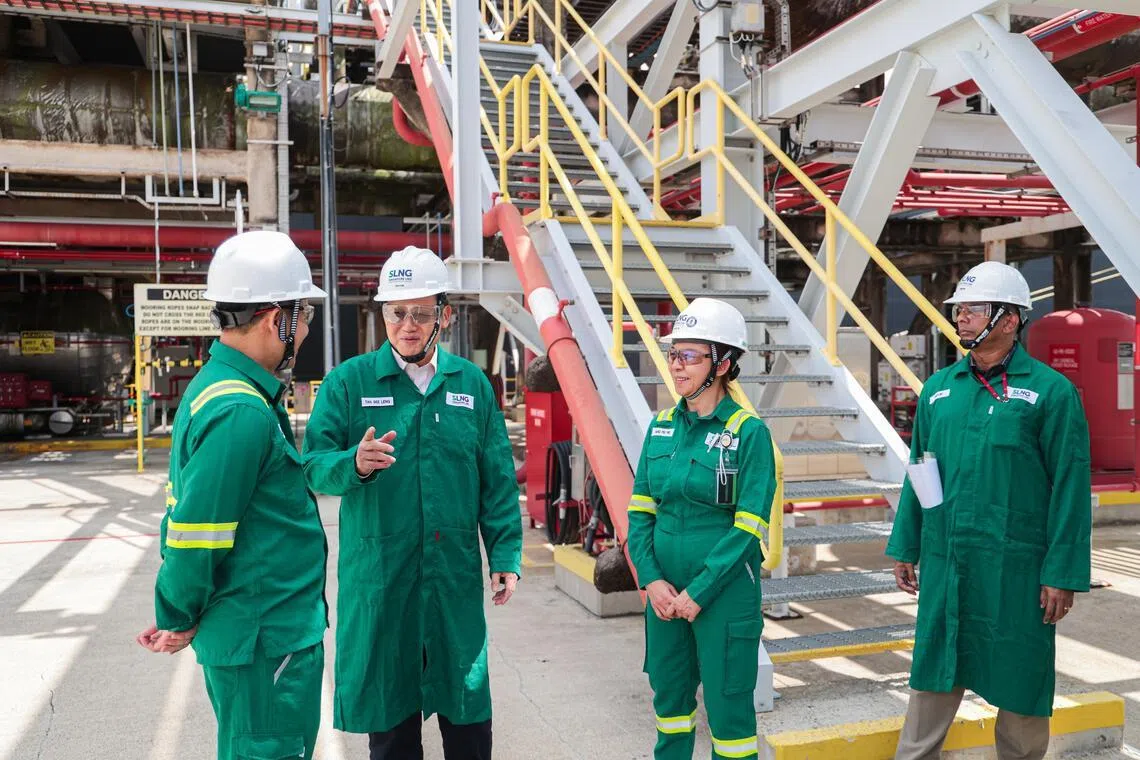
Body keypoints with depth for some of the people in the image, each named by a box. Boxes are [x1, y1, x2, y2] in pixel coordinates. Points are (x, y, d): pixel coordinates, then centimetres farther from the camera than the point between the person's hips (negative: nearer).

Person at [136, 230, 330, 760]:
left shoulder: (214, 385, 8)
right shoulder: (243, 413, -24)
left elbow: (185, 508, 13)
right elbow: (195, 534, -23)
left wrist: (178, 611, 15)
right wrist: (180, 619, -6)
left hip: (254, 630, 9)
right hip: (266, 639, -9)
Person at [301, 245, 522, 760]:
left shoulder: (471, 383, 5)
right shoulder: (349, 381, -2)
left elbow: (498, 480, 6)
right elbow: (315, 466, -6)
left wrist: (506, 554, 1)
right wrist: (354, 463, -27)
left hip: (456, 575, 2)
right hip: (377, 577, -1)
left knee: (468, 715, 13)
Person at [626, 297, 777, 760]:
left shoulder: (748, 431, -11)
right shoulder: (662, 426, 5)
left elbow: (748, 527, -14)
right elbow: (640, 509, 5)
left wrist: (698, 592, -15)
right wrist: (652, 579, -7)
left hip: (723, 595, -5)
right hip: (665, 592, 5)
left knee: (727, 704, 5)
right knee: (669, 694, 18)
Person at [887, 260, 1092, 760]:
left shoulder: (1051, 391, -7)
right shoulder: (939, 387, 7)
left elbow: (1070, 488, -8)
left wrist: (1063, 573, -10)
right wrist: (904, 548, 10)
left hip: (1016, 566, -4)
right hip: (944, 562, 4)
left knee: (1020, 683, 10)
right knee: (933, 676, 12)